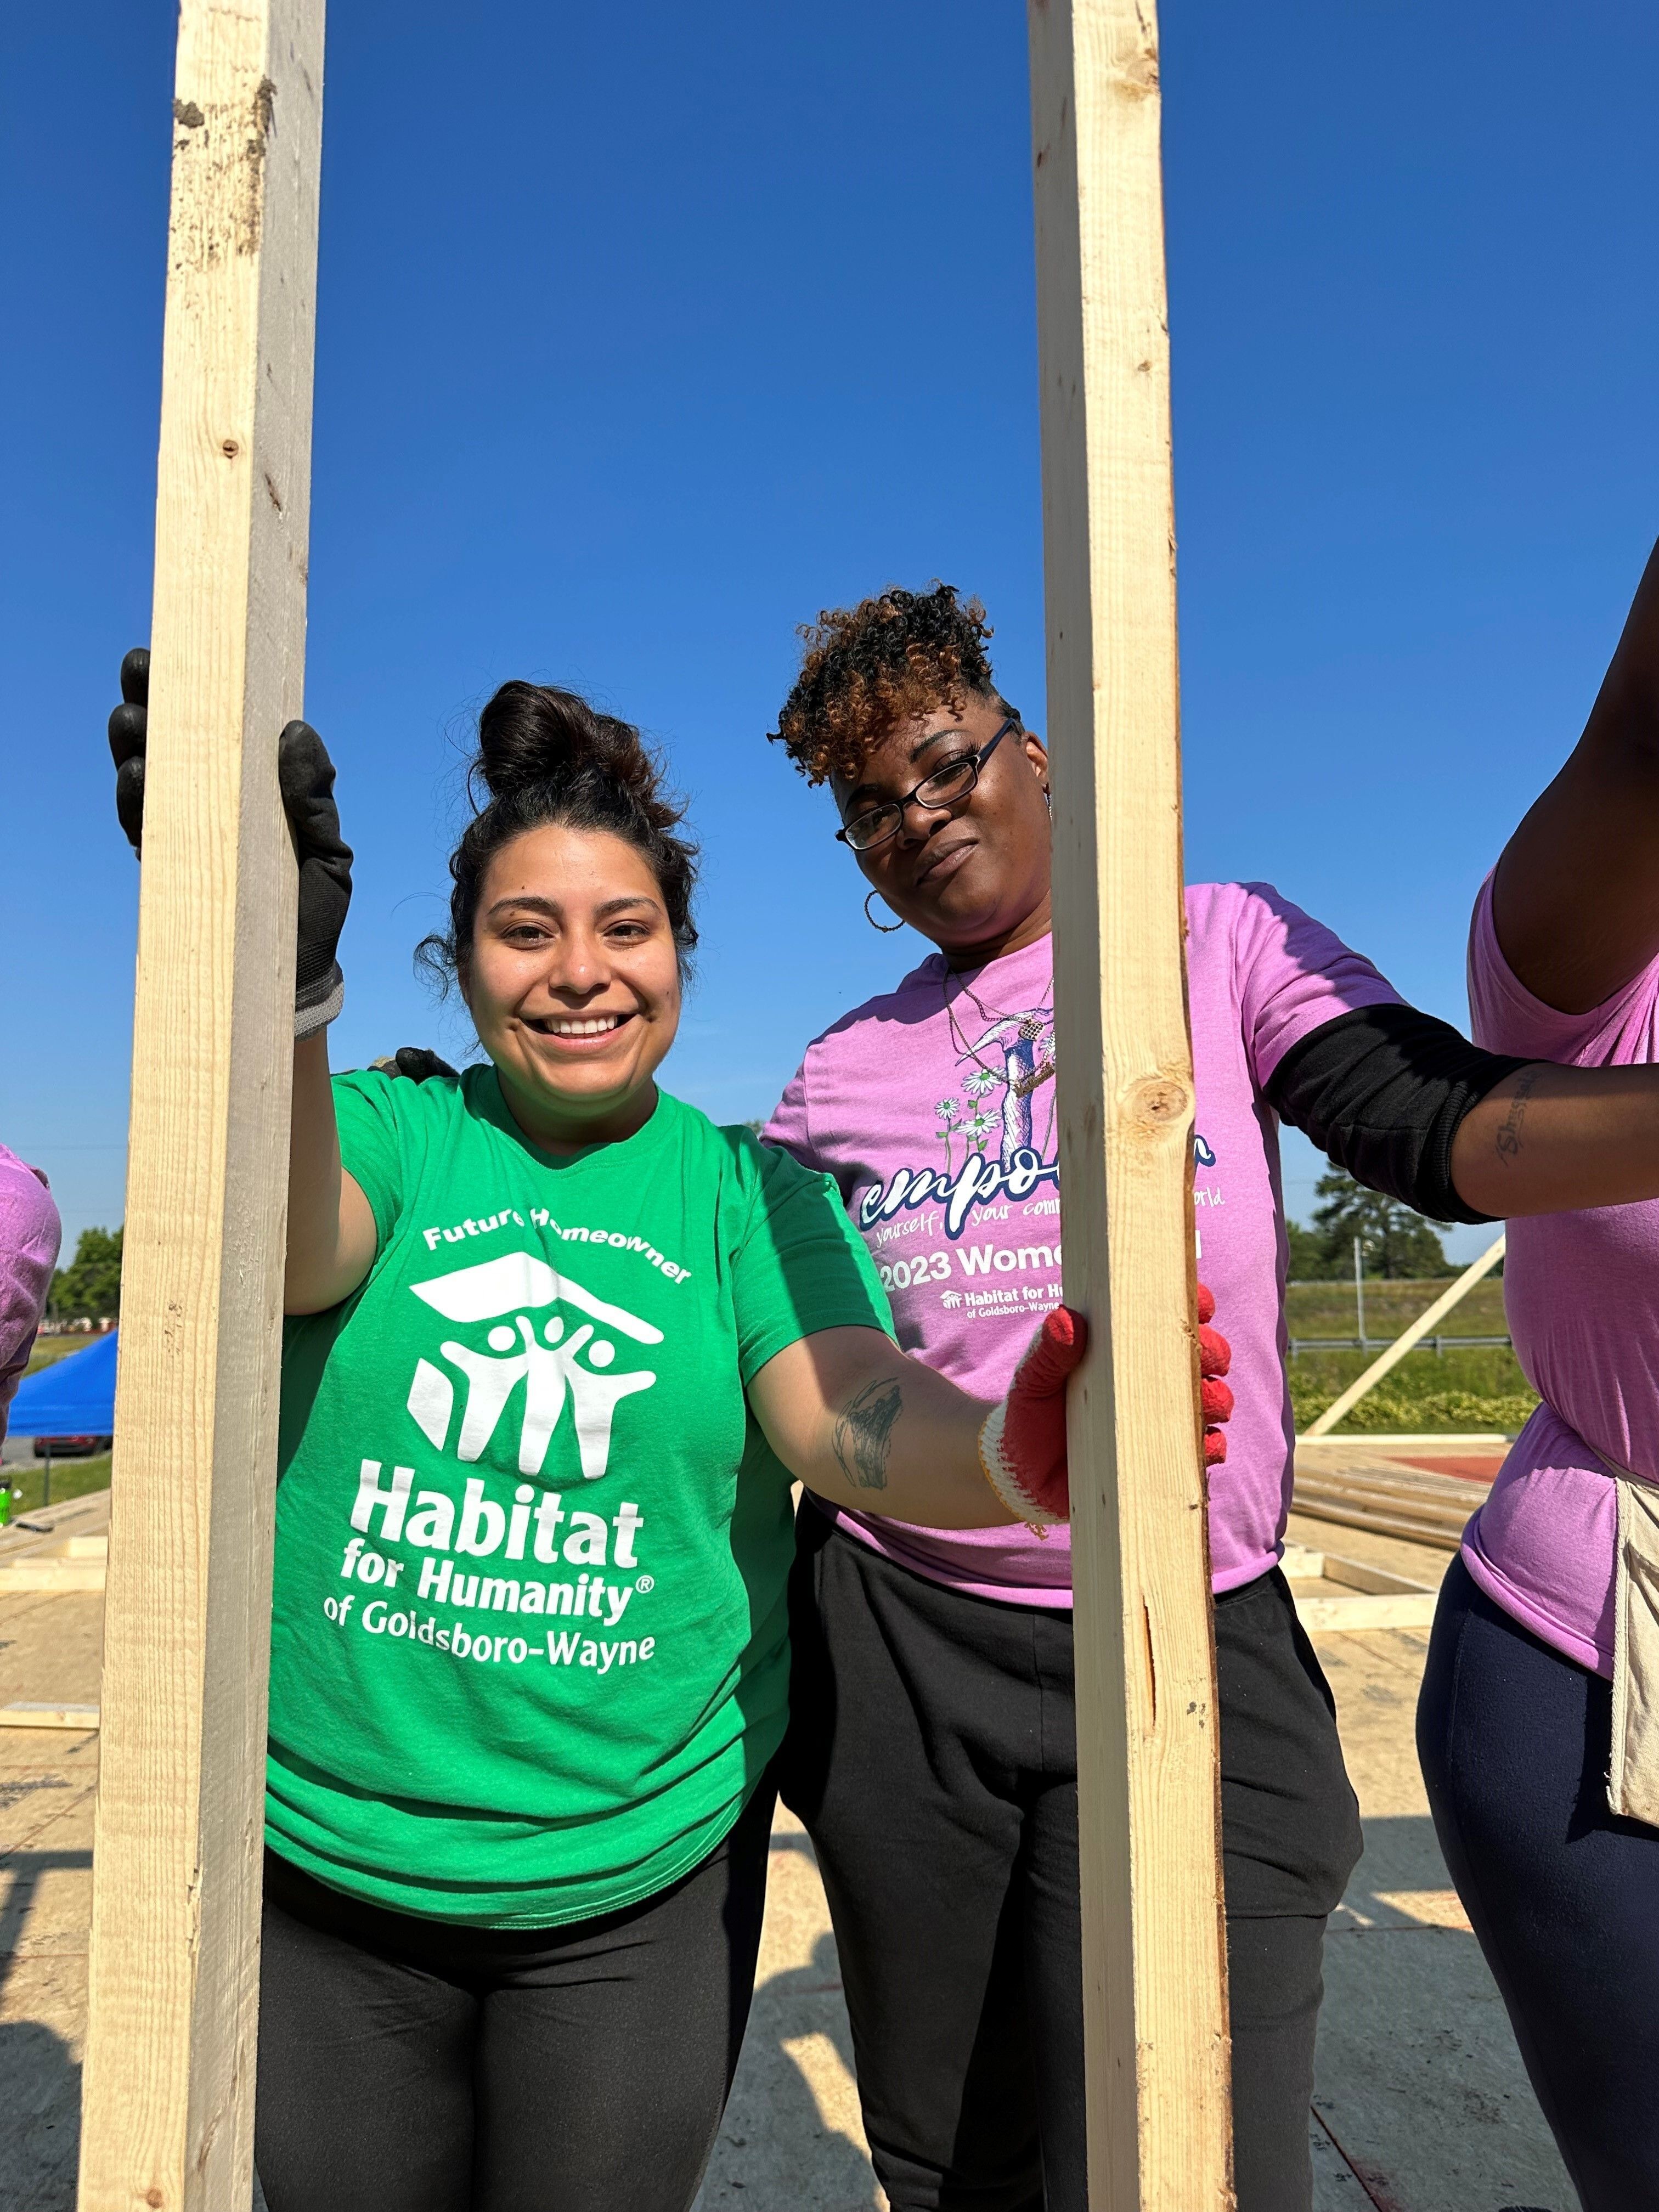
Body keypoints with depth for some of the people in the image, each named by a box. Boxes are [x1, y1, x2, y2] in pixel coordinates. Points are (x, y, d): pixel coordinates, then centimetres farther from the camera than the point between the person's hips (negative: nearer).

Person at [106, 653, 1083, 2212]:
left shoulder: (754, 1194, -4)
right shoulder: (387, 1131, -3)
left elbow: (845, 1416, -19)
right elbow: (289, 1242, -25)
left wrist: (1016, 1452, -42)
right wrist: (276, 985, -45)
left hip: (642, 1875, 0)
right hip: (326, 1861, 1)